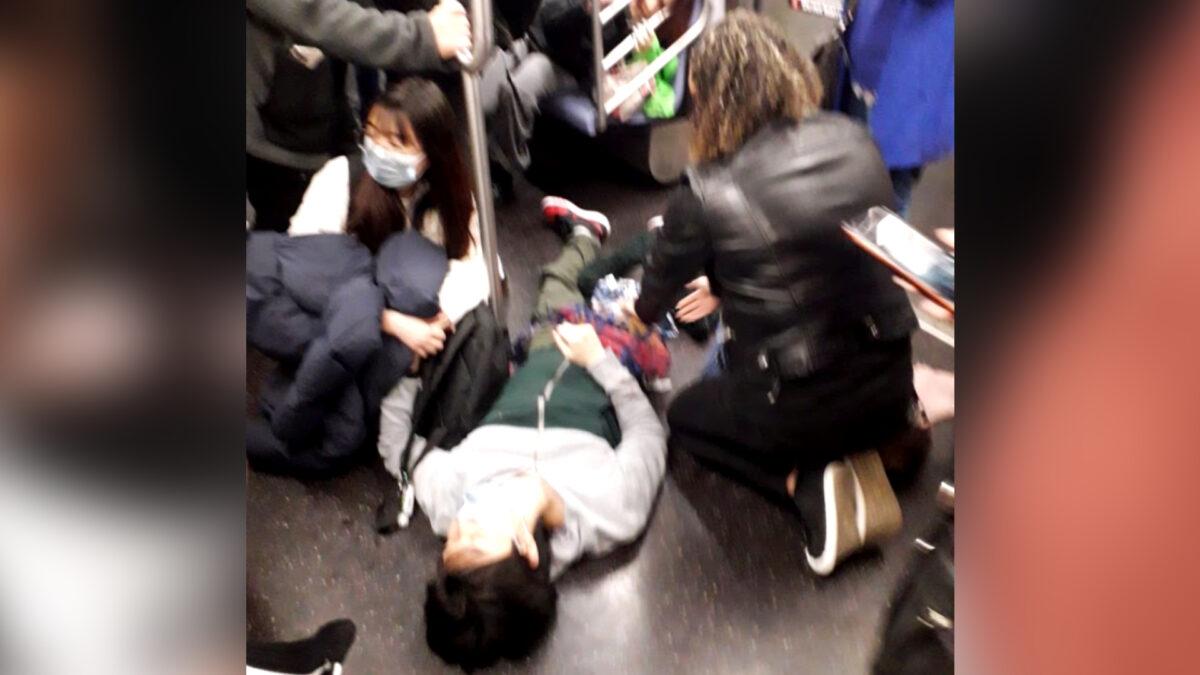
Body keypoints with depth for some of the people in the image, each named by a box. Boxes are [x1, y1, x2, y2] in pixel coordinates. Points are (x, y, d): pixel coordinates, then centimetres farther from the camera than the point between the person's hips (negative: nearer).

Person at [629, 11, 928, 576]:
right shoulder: (854, 140, -4)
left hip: (798, 403, -6)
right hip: (891, 373, 6)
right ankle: (885, 430, 15)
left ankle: (813, 485, 2)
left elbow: (662, 283, 1)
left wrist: (640, 314, 26)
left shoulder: (707, 194, -17)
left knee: (684, 417, 24)